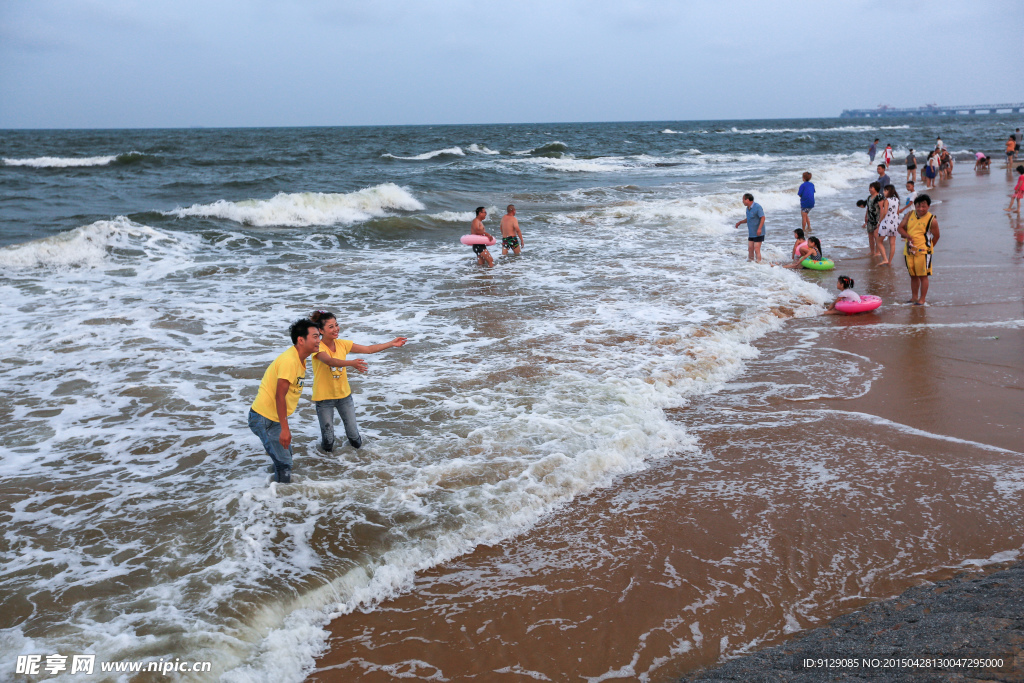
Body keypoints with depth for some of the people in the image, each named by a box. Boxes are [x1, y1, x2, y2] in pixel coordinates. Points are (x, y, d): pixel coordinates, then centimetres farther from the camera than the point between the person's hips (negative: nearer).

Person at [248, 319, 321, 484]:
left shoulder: (300, 359, 8)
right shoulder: (289, 360, -23)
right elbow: (279, 396, -27)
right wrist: (285, 429, -27)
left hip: (274, 418, 10)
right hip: (264, 419, -10)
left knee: (286, 456, 19)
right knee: (283, 463, -8)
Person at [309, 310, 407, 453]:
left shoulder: (342, 344, -2)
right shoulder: (318, 347, -20)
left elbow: (368, 349, 0)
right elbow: (330, 361, -40)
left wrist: (392, 343, -6)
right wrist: (352, 363, -57)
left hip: (344, 394, 5)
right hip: (324, 398, -5)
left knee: (357, 443, 8)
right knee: (328, 442, 3)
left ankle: (354, 440, 43)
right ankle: (326, 444, 38)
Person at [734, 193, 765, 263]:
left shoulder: (757, 207, -15)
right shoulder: (748, 208, 11)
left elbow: (763, 218, -19)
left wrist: (759, 228, -28)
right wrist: (740, 222, 12)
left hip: (758, 233, -8)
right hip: (751, 233, 8)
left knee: (756, 250, -9)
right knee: (750, 249, 7)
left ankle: (759, 263, -5)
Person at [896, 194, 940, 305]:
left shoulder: (932, 220, -5)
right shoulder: (910, 215, 7)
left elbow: (936, 236, 1)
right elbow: (900, 228, 7)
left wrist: (927, 248, -2)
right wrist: (907, 236, -11)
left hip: (922, 251, -5)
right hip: (909, 250, 5)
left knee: (923, 275, -3)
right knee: (913, 275, 15)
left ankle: (922, 299, 3)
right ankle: (914, 297, 25)